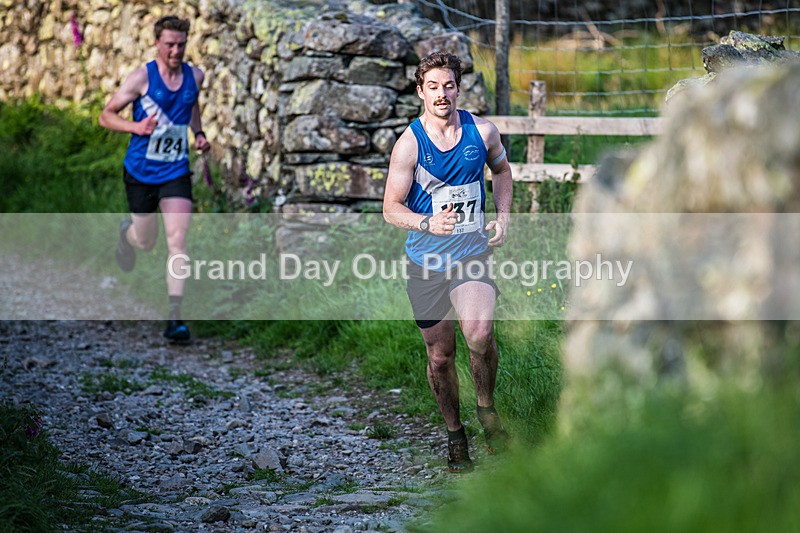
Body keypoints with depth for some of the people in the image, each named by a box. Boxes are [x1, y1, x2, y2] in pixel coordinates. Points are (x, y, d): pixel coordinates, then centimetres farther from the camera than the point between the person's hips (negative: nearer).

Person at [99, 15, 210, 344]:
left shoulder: (194, 76, 2)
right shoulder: (141, 77, -10)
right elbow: (106, 116, -6)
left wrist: (199, 134, 9)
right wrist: (136, 126, -24)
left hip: (176, 172, 2)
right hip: (140, 171, -2)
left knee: (178, 241, -14)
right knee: (146, 241, 14)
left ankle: (174, 318, -12)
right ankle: (127, 232, 54)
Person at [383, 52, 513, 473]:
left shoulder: (482, 132, 0)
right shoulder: (409, 144, -8)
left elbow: (501, 170, 21)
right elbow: (391, 208, -5)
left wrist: (503, 218, 8)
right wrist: (427, 224, -24)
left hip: (472, 252, 0)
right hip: (426, 260, 0)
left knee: (479, 333, -25)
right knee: (440, 355, 7)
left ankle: (486, 408, 2)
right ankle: (455, 435, 28)